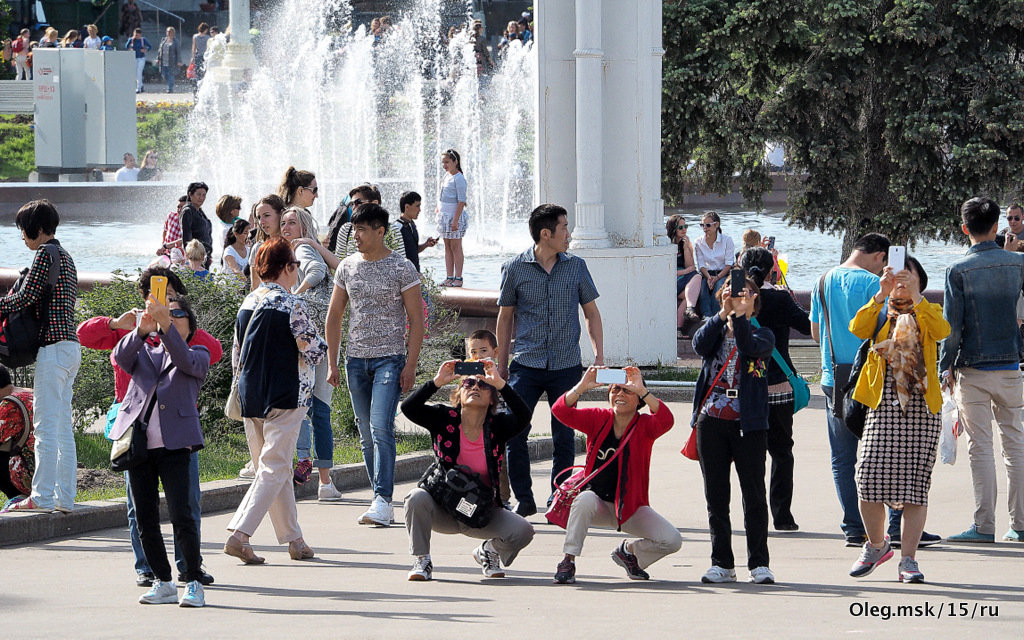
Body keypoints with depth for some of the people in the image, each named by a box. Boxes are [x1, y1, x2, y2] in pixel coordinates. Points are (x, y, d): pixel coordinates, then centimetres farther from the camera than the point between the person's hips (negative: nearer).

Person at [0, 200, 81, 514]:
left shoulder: (46, 253, -9)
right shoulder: (65, 256, 20)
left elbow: (27, 296, -14)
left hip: (54, 345, -10)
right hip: (71, 346, 10)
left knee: (46, 425, -10)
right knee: (63, 425, 9)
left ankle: (42, 497, -13)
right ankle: (65, 496, 8)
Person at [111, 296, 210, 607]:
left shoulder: (198, 354, 13)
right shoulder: (144, 354, 20)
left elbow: (185, 361, -11)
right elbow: (121, 357, -2)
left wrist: (166, 324, -25)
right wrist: (142, 329, -20)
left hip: (174, 445, -4)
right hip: (138, 444, 4)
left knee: (181, 514, -13)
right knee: (145, 518, 4)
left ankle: (194, 582, -5)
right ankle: (163, 583, 13)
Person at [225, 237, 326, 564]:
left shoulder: (247, 303, 8)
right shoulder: (292, 305, -12)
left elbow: (236, 354, 13)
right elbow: (313, 352, -11)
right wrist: (321, 343, 11)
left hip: (250, 397, 7)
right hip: (284, 398, -7)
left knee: (271, 468, 13)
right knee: (274, 469, -5)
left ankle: (294, 540, 19)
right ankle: (239, 534, -17)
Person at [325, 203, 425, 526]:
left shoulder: (402, 268, -4)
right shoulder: (347, 267, 9)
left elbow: (416, 319, -3)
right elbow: (334, 315, 15)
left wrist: (410, 365, -11)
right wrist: (332, 363, 9)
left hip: (389, 358, -5)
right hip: (355, 360, 5)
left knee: (381, 428, -17)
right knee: (367, 435, 6)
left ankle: (383, 501, -19)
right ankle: (382, 504, 12)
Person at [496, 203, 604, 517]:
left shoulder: (576, 267, 5)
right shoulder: (514, 269, 1)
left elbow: (592, 312, 13)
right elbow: (505, 317, 10)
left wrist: (599, 356, 5)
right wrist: (502, 365, 11)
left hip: (566, 365, 1)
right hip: (526, 364, -1)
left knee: (564, 436, 2)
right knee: (514, 431, -9)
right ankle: (523, 499, 3)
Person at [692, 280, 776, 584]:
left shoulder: (762, 335, 6)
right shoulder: (714, 332, 12)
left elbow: (749, 346, -17)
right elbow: (700, 345, -12)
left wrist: (740, 314, -26)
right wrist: (723, 313, -20)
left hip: (749, 424, -2)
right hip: (712, 422, 2)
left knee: (754, 494, -2)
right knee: (715, 495, 5)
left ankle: (759, 564, 3)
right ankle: (722, 563, 12)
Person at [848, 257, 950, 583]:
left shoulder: (929, 312, 12)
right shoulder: (880, 313, 14)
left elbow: (942, 330, -13)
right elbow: (857, 329, -8)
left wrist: (915, 298, -23)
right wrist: (881, 295, -19)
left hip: (922, 407, 0)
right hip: (883, 405, 1)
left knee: (915, 482, -5)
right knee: (870, 478, -9)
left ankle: (908, 559, 0)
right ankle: (877, 544, 15)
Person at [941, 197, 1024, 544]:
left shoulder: (958, 270, -7)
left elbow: (952, 323, -8)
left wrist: (946, 366, 0)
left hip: (972, 370, -3)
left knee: (980, 447, -1)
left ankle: (984, 525, -2)